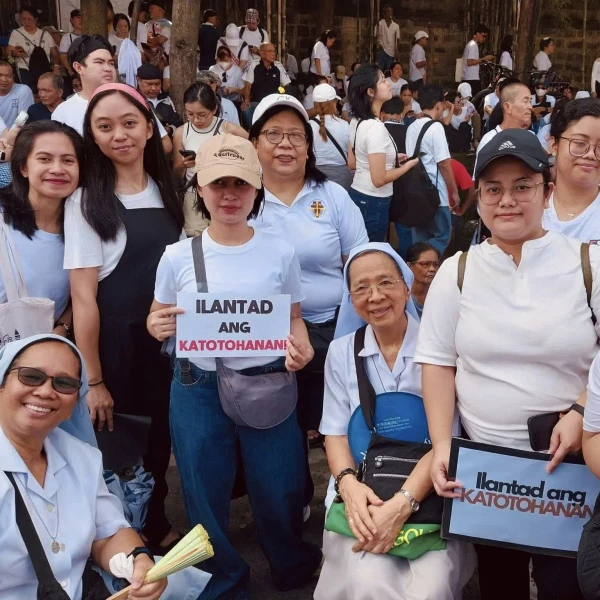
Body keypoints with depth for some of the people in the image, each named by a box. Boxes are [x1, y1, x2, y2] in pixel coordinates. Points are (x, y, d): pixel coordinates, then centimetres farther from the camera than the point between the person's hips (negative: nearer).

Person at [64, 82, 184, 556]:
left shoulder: (168, 191, 6)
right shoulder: (86, 202, -9)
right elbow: (84, 297, -13)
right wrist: (93, 380, -15)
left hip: (168, 341, 4)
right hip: (115, 344, -4)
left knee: (161, 443, 16)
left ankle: (157, 526, 39)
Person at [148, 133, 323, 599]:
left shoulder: (280, 252, -2)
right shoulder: (178, 255, -3)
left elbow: (294, 316, 8)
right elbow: (159, 316, 9)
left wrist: (300, 346, -14)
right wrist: (157, 326, -15)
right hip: (198, 389, 1)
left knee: (278, 491, 9)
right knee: (205, 496, 11)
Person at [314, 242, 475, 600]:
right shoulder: (341, 352, 6)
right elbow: (335, 433, 5)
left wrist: (403, 503, -21)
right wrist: (348, 483, -16)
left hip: (429, 494, -1)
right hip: (363, 495, 2)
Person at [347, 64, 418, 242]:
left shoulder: (357, 121, 5)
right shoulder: (376, 127, -23)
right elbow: (379, 179, -24)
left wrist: (391, 158, 13)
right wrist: (407, 165, -10)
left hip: (358, 194, 9)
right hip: (373, 202, -9)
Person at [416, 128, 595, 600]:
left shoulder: (587, 264, -4)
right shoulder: (457, 271, 1)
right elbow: (438, 362, 1)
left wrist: (582, 411, -16)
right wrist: (441, 444, -7)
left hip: (570, 461, -1)